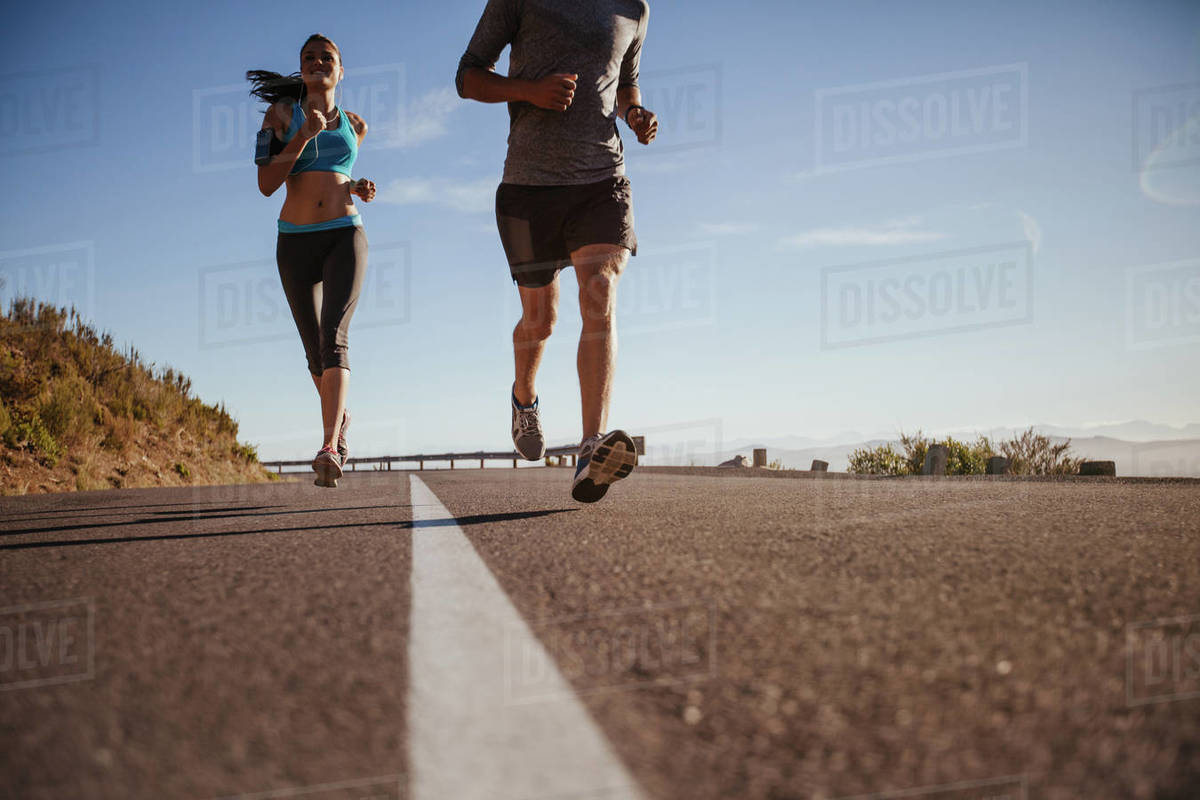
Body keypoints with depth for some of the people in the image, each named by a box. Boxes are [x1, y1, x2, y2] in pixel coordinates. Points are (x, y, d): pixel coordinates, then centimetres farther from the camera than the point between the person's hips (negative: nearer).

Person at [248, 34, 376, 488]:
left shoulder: (354, 125, 12)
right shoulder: (281, 113, 4)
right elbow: (267, 183, -7)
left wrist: (358, 188, 6)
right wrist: (305, 134, -16)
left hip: (345, 237, -1)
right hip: (296, 244, 1)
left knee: (334, 339, -22)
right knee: (315, 352, 10)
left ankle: (328, 449, -34)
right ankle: (340, 418, 39)